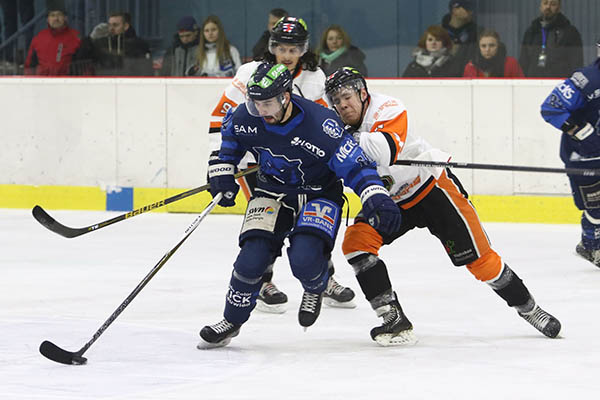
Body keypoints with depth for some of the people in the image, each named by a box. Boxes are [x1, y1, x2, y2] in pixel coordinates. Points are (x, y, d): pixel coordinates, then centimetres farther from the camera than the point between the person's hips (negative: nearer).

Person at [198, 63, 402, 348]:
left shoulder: (320, 124, -29)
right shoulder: (247, 117, -15)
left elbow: (353, 164, -26)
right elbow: (228, 135, 10)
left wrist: (377, 199, -38)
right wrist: (222, 172, 4)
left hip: (319, 194, -3)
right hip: (272, 193, 4)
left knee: (304, 259, -25)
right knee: (252, 257, -14)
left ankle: (315, 289, 13)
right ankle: (232, 321, 8)